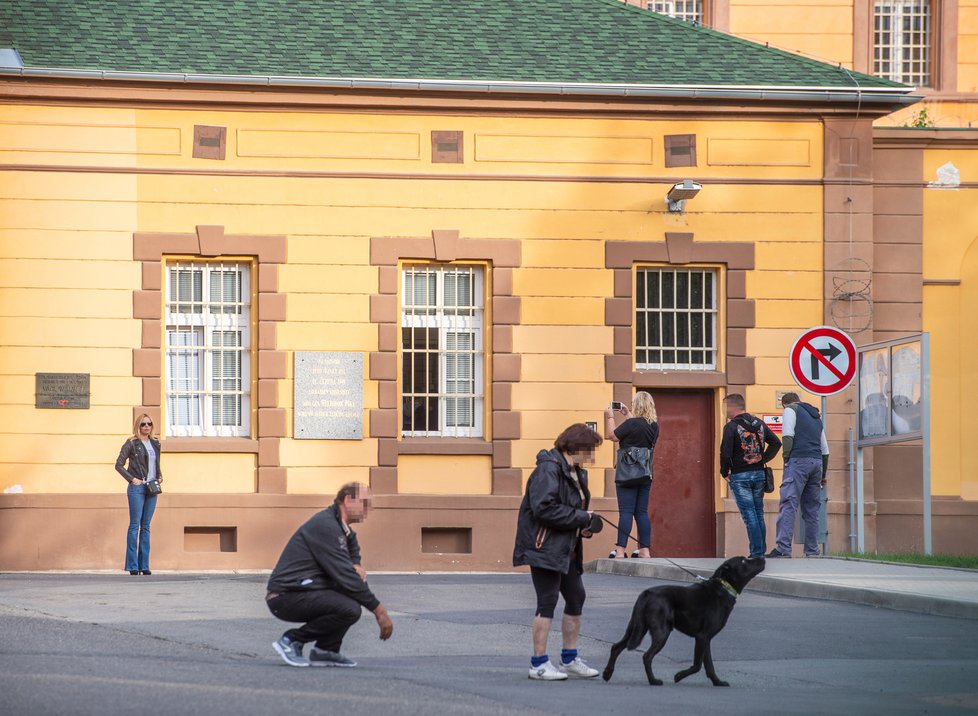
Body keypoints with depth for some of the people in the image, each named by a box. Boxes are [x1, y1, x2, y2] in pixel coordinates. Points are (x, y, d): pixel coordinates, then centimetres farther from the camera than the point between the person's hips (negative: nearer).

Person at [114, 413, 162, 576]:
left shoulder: (155, 444, 13)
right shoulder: (131, 444, -3)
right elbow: (119, 465, -3)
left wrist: (160, 476, 8)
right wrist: (132, 479, -10)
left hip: (152, 488, 5)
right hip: (137, 488, -5)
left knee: (146, 527, 7)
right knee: (135, 525, -5)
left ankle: (144, 565, 10)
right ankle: (133, 566, -4)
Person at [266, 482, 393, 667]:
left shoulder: (339, 526, 12)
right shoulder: (325, 526, -18)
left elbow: (353, 549, 33)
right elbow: (345, 576, -21)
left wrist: (356, 565, 6)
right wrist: (379, 611, -16)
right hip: (286, 597, -10)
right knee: (350, 610, -26)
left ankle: (325, 652, 7)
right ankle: (292, 640, -9)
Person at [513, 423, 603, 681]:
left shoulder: (576, 473, 15)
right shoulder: (549, 470, -17)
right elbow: (544, 508, -26)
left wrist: (584, 526, 5)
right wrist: (581, 518, -20)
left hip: (566, 550, 10)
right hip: (544, 547, -10)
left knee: (576, 598, 12)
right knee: (548, 601, -8)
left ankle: (569, 659, 21)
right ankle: (539, 664, -2)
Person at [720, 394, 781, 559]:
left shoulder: (731, 426, -11)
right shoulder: (759, 423, 9)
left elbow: (725, 452, -17)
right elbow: (776, 443, 11)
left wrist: (725, 472, -3)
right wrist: (763, 459, 13)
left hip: (740, 477, -6)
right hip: (759, 474, 6)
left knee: (749, 515, -5)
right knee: (759, 514, 13)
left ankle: (756, 552, -8)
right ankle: (762, 550, 13)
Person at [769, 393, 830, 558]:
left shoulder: (791, 410, 8)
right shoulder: (817, 417, 27)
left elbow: (788, 436, -9)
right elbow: (825, 450, 26)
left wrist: (786, 460, -5)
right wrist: (823, 475, 29)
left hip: (799, 459, -7)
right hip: (817, 462, 7)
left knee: (788, 505, -13)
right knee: (811, 509, 10)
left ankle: (783, 548, -25)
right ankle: (812, 551, 7)